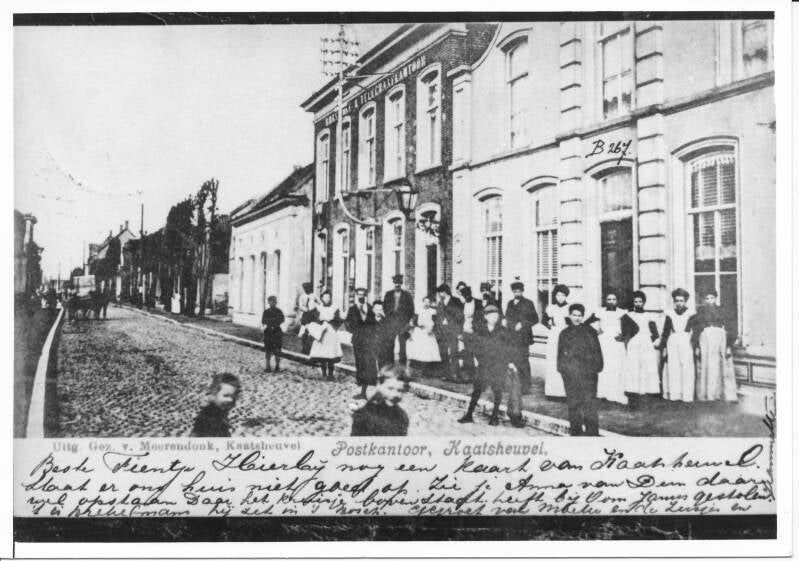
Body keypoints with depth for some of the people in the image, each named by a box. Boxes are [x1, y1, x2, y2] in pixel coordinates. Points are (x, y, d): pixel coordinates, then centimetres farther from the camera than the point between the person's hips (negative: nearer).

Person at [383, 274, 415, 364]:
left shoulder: (407, 295, 7)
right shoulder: (388, 294, 13)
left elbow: (411, 309, 8)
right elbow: (384, 307, 13)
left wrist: (408, 321, -1)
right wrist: (386, 318, 2)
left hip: (403, 322, -1)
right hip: (390, 321, 1)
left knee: (402, 341, -2)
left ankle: (402, 360, 4)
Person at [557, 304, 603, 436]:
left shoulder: (590, 331, 8)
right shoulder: (565, 333, 13)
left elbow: (597, 351, 9)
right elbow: (560, 354, 17)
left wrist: (597, 366, 1)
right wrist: (562, 368, 8)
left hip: (588, 372, -2)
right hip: (570, 373, 2)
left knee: (590, 402, -7)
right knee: (573, 402, 5)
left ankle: (592, 432, -6)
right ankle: (576, 431, 14)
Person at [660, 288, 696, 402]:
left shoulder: (691, 315, 4)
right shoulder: (669, 315, 8)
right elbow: (665, 333, 10)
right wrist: (663, 347, 5)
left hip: (687, 344, -1)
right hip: (672, 344, 1)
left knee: (687, 370, -4)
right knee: (672, 370, -2)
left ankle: (687, 396, 0)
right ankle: (673, 395, 2)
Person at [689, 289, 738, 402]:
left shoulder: (722, 311, 12)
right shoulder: (700, 311, 11)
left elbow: (730, 329, 7)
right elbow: (694, 330, 7)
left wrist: (729, 346, -3)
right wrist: (697, 347, -2)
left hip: (720, 339, 1)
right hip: (705, 338, -1)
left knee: (724, 369, -2)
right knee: (706, 368, -4)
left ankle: (729, 396, 2)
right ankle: (706, 395, 0)